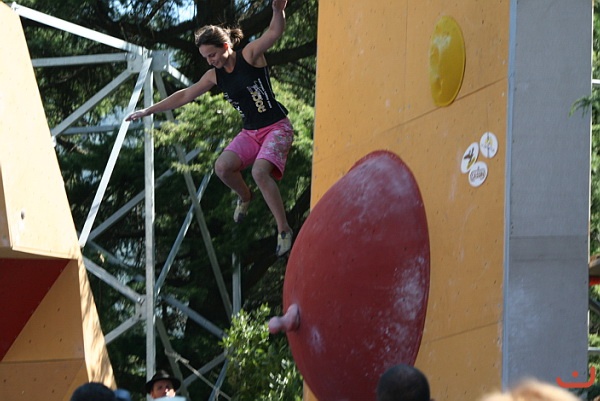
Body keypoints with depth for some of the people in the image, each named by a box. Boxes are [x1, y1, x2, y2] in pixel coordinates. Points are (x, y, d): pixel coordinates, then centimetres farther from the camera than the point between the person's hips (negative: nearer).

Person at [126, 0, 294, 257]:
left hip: (277, 127, -6)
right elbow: (185, 95, 13)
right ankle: (244, 197, 14)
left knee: (259, 171, -30)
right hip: (250, 132, 6)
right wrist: (149, 111, 12)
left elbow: (274, 32, -27)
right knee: (223, 167, -19)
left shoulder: (250, 55, -12)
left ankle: (284, 230, -19)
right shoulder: (215, 76, 5)